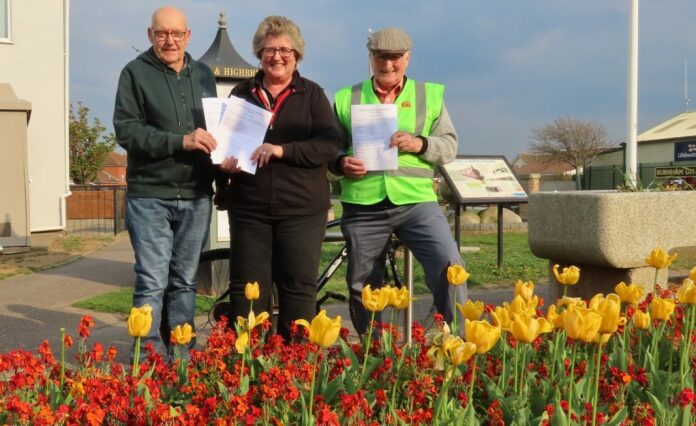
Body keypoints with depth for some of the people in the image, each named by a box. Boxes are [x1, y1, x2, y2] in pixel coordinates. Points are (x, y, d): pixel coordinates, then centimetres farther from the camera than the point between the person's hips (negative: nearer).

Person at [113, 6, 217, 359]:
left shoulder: (203, 74, 13)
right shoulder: (136, 72, -1)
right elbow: (126, 130, -11)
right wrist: (181, 141, -20)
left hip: (196, 196, 4)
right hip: (150, 196, -4)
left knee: (185, 280, 11)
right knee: (152, 282, -4)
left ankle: (182, 355, 20)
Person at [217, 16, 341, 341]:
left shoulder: (312, 94, 4)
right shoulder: (241, 94, 11)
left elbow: (331, 143, -7)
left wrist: (283, 150, -19)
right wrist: (224, 161, -8)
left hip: (301, 209, -1)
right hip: (249, 209, 2)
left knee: (299, 291, 3)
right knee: (247, 290, 4)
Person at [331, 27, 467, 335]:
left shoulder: (430, 95, 10)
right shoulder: (347, 98, 10)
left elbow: (450, 146, 7)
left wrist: (420, 144, -13)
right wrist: (341, 163, -11)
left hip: (416, 201, -1)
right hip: (363, 206, 1)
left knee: (448, 266, -18)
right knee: (362, 286, 9)